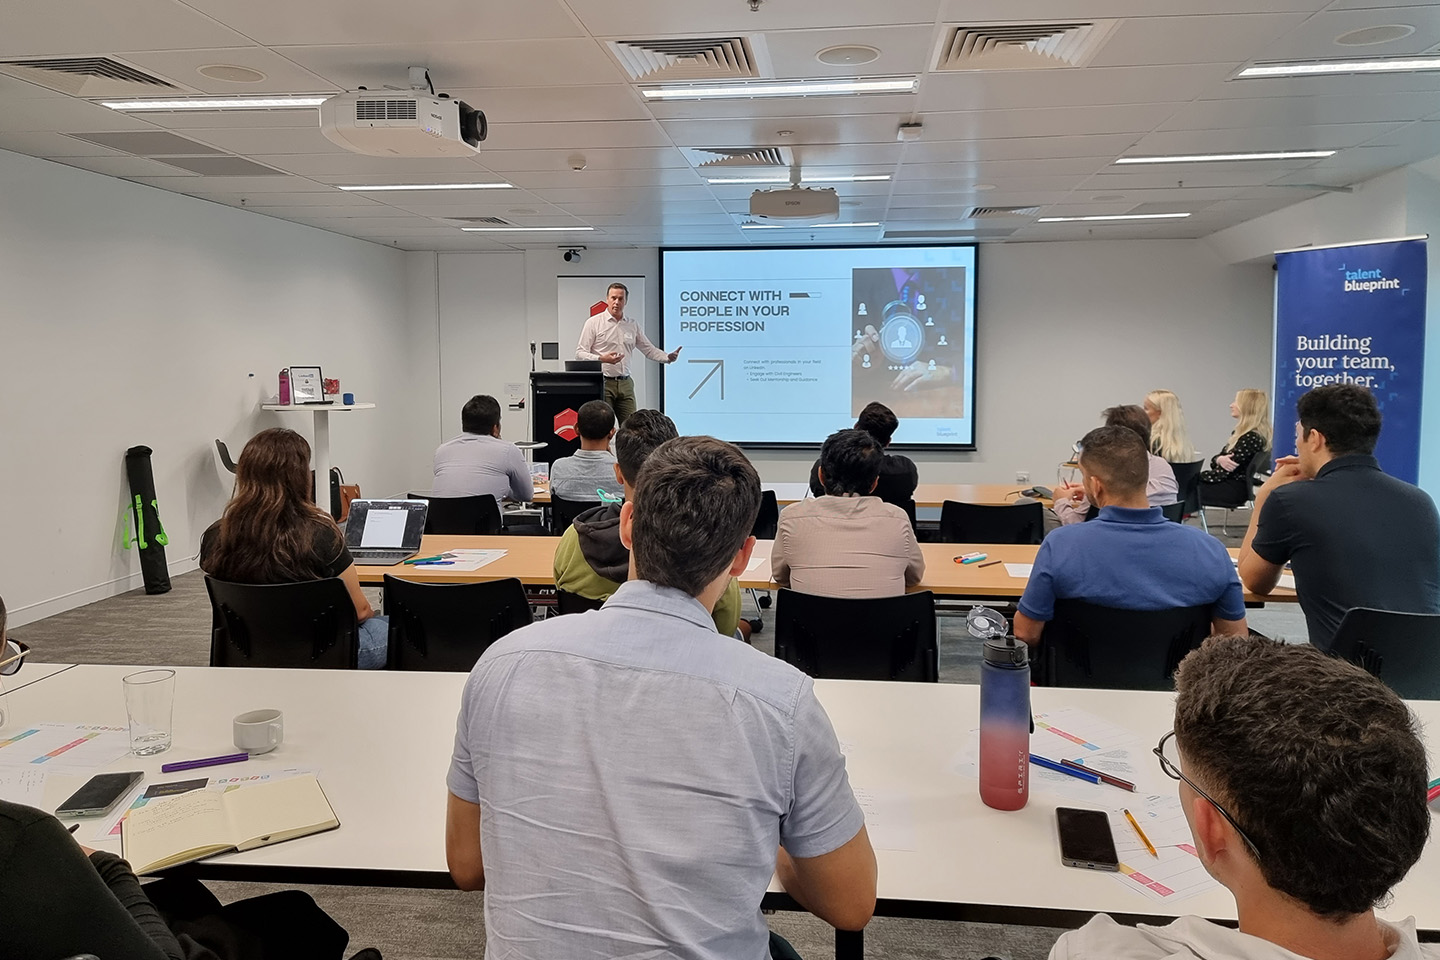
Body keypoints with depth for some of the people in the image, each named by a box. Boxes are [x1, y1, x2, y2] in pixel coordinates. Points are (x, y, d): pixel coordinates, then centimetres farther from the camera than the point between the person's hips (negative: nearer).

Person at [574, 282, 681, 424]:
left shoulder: (633, 325, 13)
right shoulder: (593, 323, 0)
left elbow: (649, 349, 16)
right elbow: (580, 353, -4)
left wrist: (668, 357, -3)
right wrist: (602, 359, -20)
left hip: (625, 384, 4)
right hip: (603, 383, -4)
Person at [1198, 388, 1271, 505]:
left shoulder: (1251, 437, -17)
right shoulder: (1239, 433, 15)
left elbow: (1225, 471, -19)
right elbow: (1215, 460, 11)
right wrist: (1219, 459, -13)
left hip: (1234, 490, -9)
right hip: (1230, 483, 9)